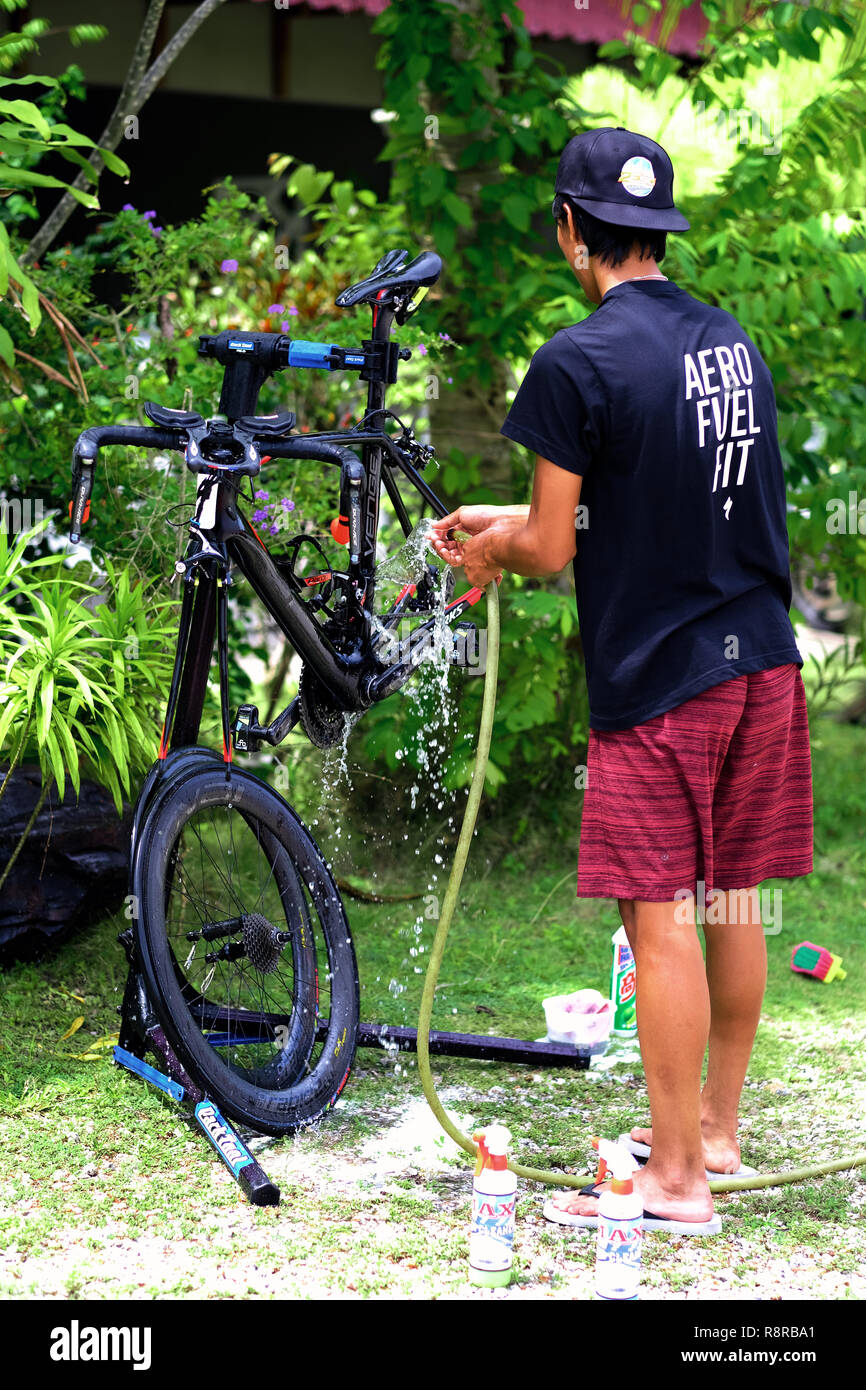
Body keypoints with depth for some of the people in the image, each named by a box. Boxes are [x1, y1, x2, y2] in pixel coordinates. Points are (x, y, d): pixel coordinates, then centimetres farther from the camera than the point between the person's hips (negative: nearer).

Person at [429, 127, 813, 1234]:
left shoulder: (577, 362, -15)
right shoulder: (735, 343, 9)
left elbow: (552, 552, -13)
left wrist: (492, 551, 10)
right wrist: (506, 519, 22)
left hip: (656, 681, -7)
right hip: (762, 661, 7)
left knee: (661, 917, -2)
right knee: (733, 904, 15)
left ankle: (676, 1177, 4)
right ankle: (717, 1127, 27)